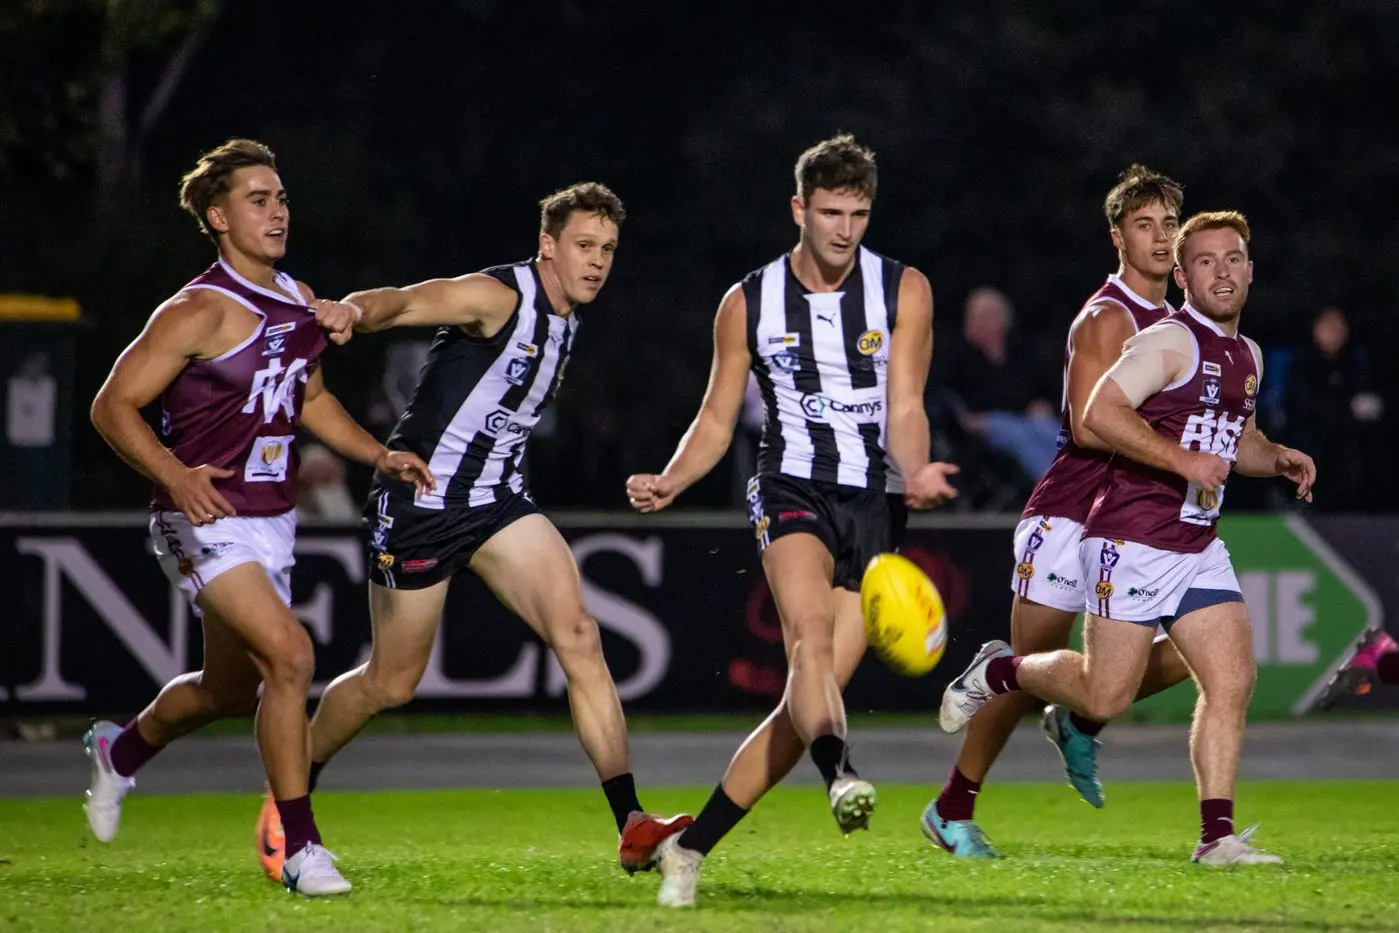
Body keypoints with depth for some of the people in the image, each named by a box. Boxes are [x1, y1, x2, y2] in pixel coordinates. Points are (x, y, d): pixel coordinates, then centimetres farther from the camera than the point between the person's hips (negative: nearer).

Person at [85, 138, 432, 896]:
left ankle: (120, 751, 48)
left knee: (231, 688, 18)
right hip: (206, 522, -8)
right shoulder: (198, 314, -15)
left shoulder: (299, 302, 8)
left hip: (272, 522, 8)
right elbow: (113, 406, -14)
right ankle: (300, 848, -16)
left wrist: (377, 454, 9)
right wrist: (174, 476, -29)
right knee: (290, 655, -23)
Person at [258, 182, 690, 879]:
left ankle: (632, 826, -19)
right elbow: (401, 302, -32)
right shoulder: (496, 296, -16)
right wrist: (355, 313, -52)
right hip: (420, 500, -7)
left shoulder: (565, 320, 10)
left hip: (498, 500, 7)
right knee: (391, 683, 6)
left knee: (578, 637, -14)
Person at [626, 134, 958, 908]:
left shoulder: (903, 291, 3)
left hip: (874, 504, 1)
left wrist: (914, 474, -24)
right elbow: (715, 421, 9)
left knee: (812, 692, -5)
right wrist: (669, 483, -10)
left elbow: (904, 409, -3)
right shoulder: (748, 303, 4)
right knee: (810, 635, -31)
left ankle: (692, 845, 4)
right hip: (792, 490, -1)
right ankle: (841, 777, -55)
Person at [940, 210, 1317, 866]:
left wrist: (1278, 460, 12)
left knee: (1232, 681, -6)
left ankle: (1216, 835, -5)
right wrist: (1185, 460, -25)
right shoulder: (1172, 342, -11)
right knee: (1105, 697, -4)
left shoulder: (1247, 356, 17)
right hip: (1131, 543, -8)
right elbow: (1100, 412, -22)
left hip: (1199, 548, 8)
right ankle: (997, 672, 22)